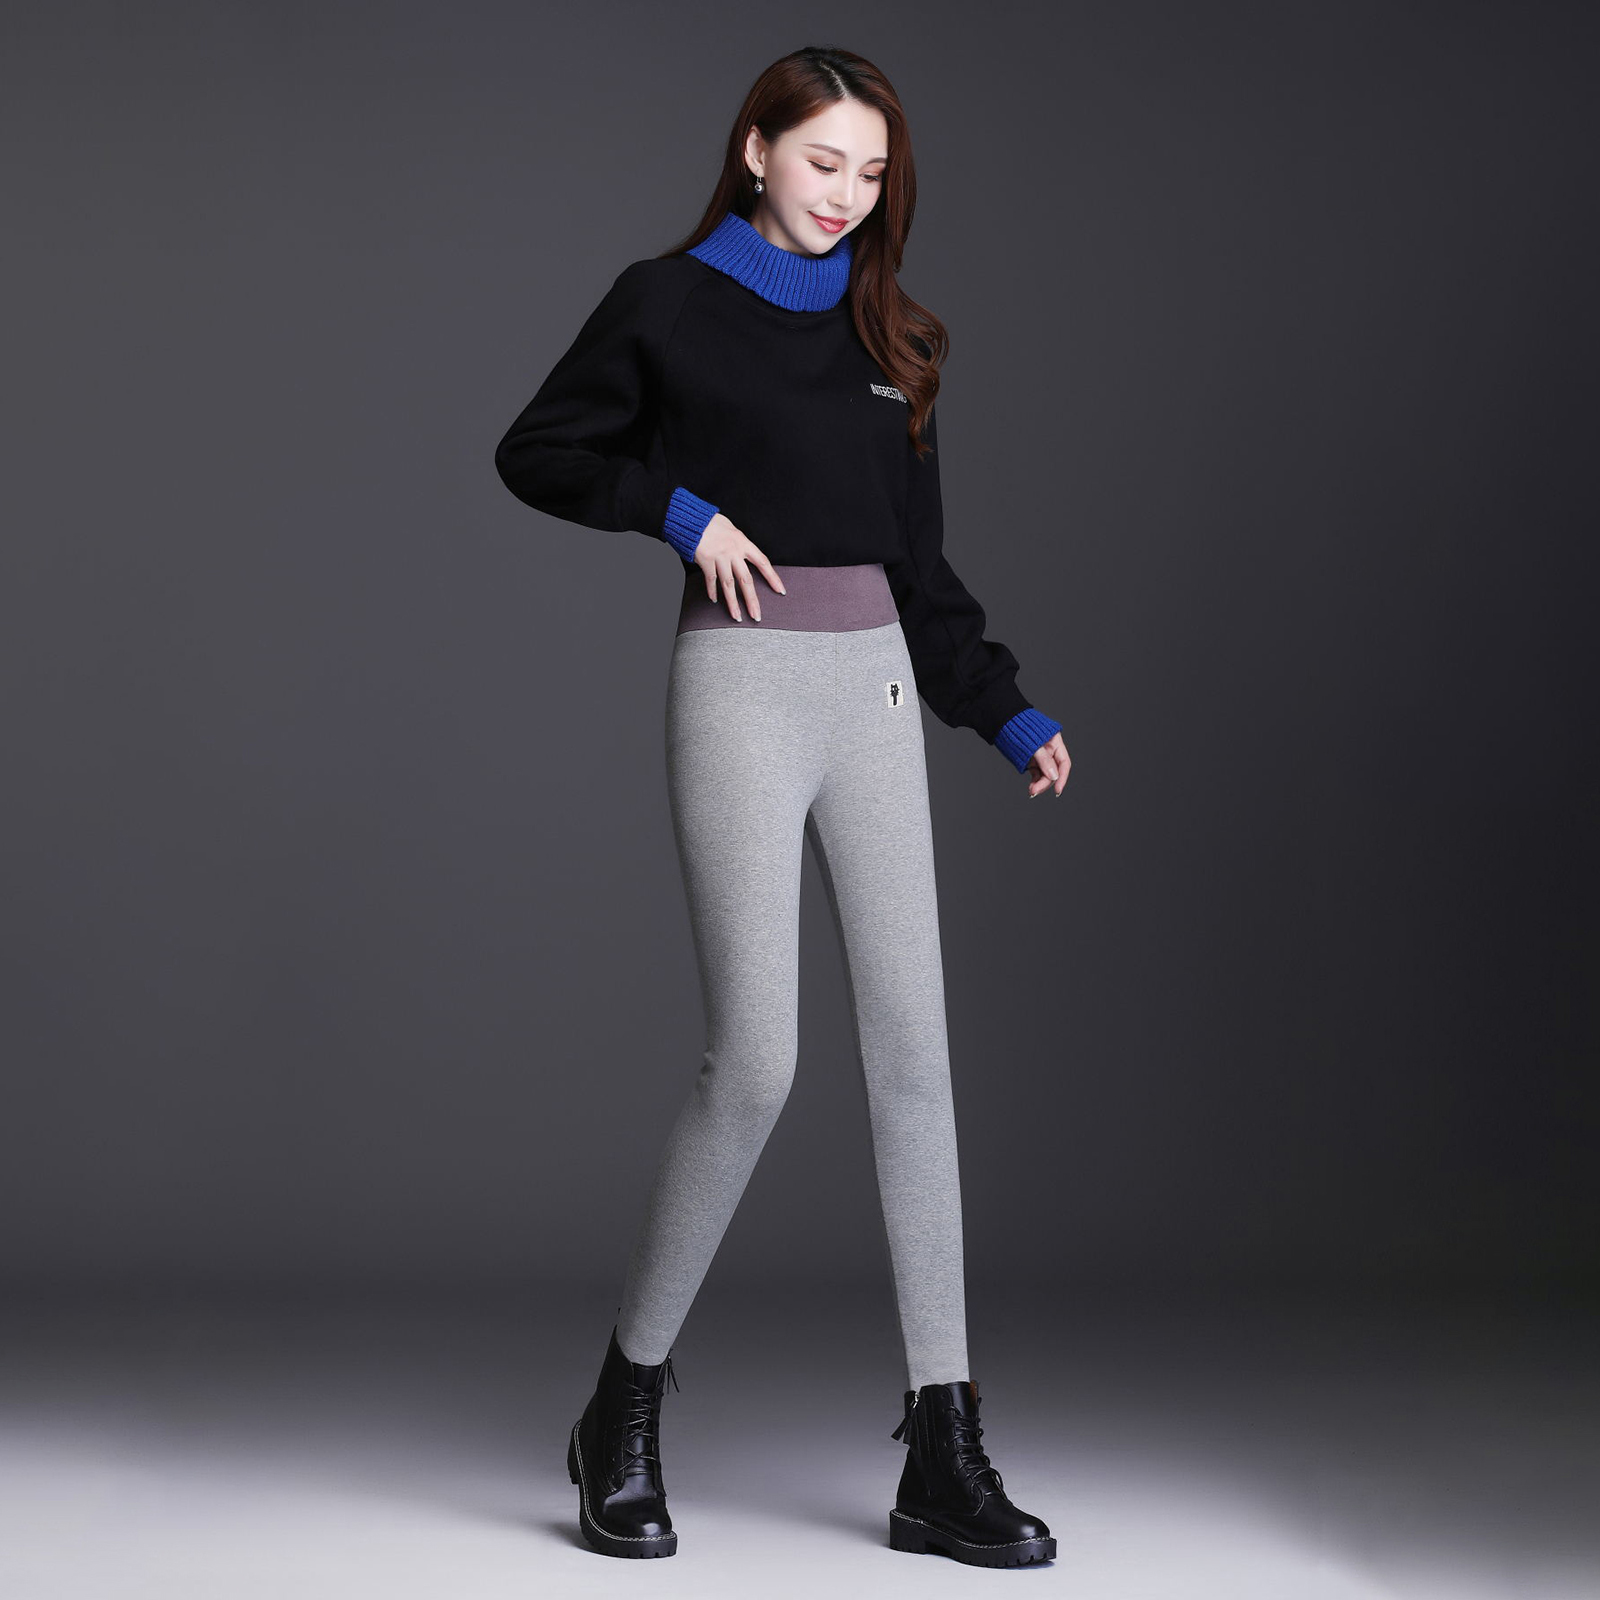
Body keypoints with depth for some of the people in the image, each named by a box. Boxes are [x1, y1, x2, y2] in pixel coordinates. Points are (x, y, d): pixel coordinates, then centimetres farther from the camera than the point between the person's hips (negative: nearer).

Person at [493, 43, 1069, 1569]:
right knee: (754, 1061, -11)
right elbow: (537, 452, 8)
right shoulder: (667, 302, 3)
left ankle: (942, 1453, 3)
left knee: (912, 1054, -1)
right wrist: (681, 509, -7)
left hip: (875, 694, 5)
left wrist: (1005, 714, 8)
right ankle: (626, 1404, 8)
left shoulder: (889, 334, 16)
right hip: (742, 687, -5)